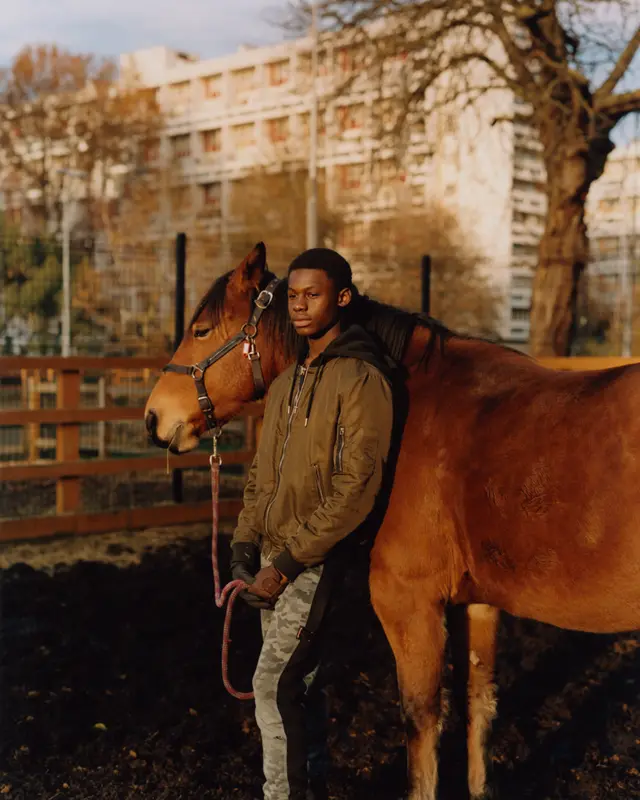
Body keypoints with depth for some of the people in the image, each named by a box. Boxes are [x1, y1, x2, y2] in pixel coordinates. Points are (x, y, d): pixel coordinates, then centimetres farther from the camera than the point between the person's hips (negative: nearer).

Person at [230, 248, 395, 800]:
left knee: (274, 688, -9)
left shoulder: (362, 379, -13)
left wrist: (287, 562, -19)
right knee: (297, 684, 16)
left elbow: (356, 488, -20)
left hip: (317, 560, -8)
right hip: (276, 556, 8)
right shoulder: (288, 379, 13)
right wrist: (246, 543, 4)